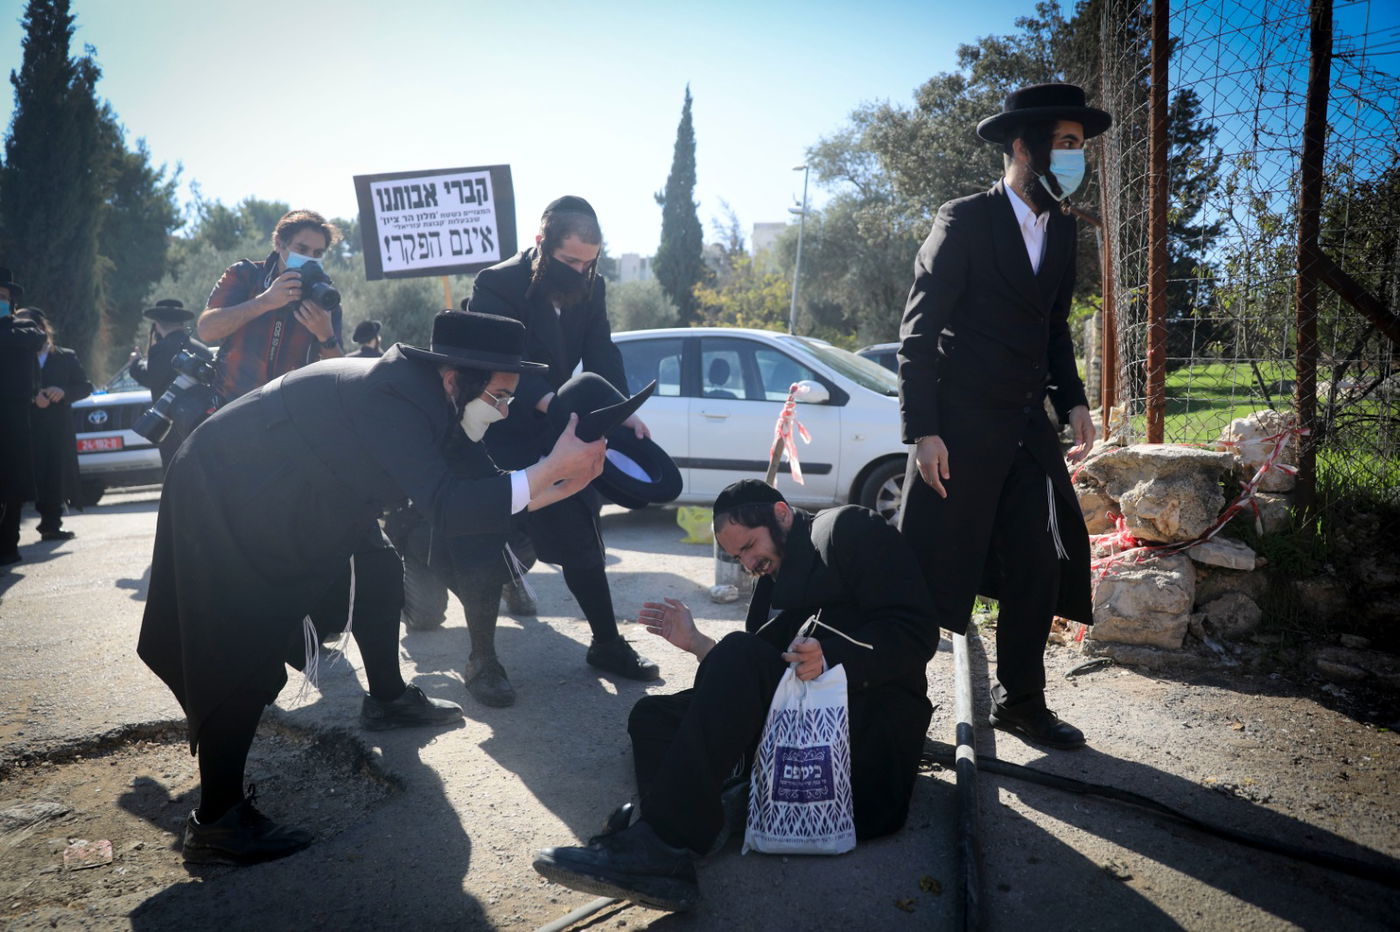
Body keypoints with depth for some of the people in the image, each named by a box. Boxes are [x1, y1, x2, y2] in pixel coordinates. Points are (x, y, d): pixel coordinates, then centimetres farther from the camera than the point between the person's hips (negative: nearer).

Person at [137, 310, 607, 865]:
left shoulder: (420, 393, -2)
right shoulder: (394, 400, -31)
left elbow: (465, 484, 5)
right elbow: (445, 509, -41)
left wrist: (555, 487, -3)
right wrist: (549, 469, -40)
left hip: (282, 492, 10)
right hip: (224, 496, -10)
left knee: (379, 562, 14)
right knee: (246, 654, -11)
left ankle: (387, 698, 31)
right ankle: (215, 822, -2)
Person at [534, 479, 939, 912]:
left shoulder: (849, 529, 2)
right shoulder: (772, 583, 23)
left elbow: (915, 632, -11)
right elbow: (752, 684, 21)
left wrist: (830, 656, -27)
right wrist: (697, 644, 11)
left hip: (869, 723, -8)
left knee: (740, 656, -28)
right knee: (654, 716, -2)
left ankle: (661, 840, -31)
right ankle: (666, 860, -29)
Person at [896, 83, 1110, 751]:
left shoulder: (1062, 229, 13)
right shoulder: (964, 220, -8)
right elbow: (919, 331, -11)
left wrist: (1073, 402, 9)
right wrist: (923, 430, -17)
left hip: (1029, 428, 7)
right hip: (962, 427, -7)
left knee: (1039, 567, 8)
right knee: (932, 575, 0)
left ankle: (1019, 702, 25)